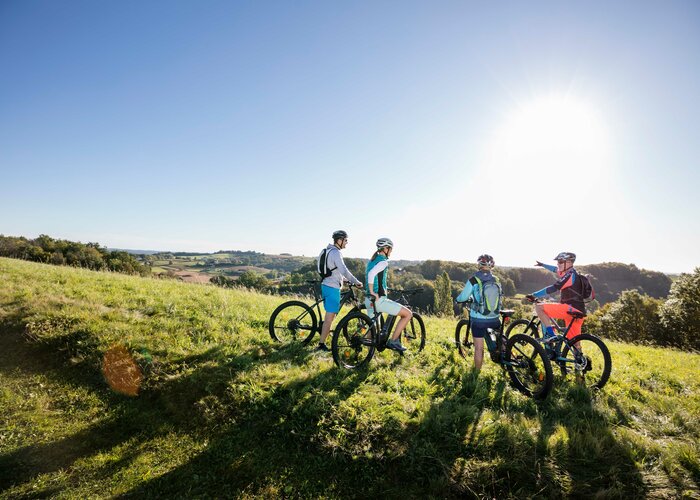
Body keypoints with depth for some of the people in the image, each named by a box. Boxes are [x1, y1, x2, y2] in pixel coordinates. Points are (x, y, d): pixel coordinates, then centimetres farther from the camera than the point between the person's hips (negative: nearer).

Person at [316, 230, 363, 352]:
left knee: (330, 315, 18)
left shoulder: (328, 251, 16)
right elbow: (344, 270, -24)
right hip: (332, 287, -10)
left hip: (326, 285, 10)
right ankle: (321, 344, 2)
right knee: (330, 316, -4)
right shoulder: (335, 252, -16)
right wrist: (356, 282, -15)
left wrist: (347, 280, 24)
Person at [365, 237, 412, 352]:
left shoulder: (371, 260, 15)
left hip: (369, 300, 9)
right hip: (379, 300, -9)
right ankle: (393, 341, 2)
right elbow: (371, 274, -29)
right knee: (408, 314, 0)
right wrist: (373, 292, -23)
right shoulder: (383, 261, -13)